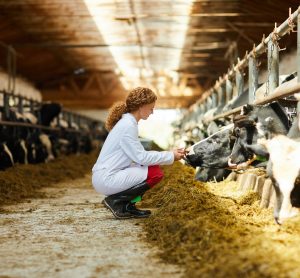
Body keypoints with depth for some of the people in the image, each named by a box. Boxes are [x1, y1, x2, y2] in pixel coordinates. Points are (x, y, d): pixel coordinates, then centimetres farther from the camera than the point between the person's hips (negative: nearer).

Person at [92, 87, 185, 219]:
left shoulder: (128, 122, 14)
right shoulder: (128, 126, -16)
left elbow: (139, 154, 15)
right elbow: (140, 157, -18)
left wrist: (170, 154, 7)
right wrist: (170, 156, -8)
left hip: (106, 177, 10)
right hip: (106, 179, -10)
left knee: (154, 168, 10)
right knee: (155, 173, -13)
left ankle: (125, 206, 8)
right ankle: (116, 201, -7)